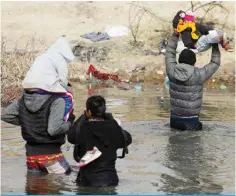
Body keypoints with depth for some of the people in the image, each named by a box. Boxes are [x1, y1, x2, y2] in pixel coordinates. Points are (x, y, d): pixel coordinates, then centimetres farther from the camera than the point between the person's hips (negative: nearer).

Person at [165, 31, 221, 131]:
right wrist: (215, 45, 12)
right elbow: (215, 63, 1)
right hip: (191, 121, -4)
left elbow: (170, 53, 11)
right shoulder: (198, 74, -13)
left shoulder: (172, 72, -6)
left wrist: (175, 35, 17)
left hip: (174, 119, 4)